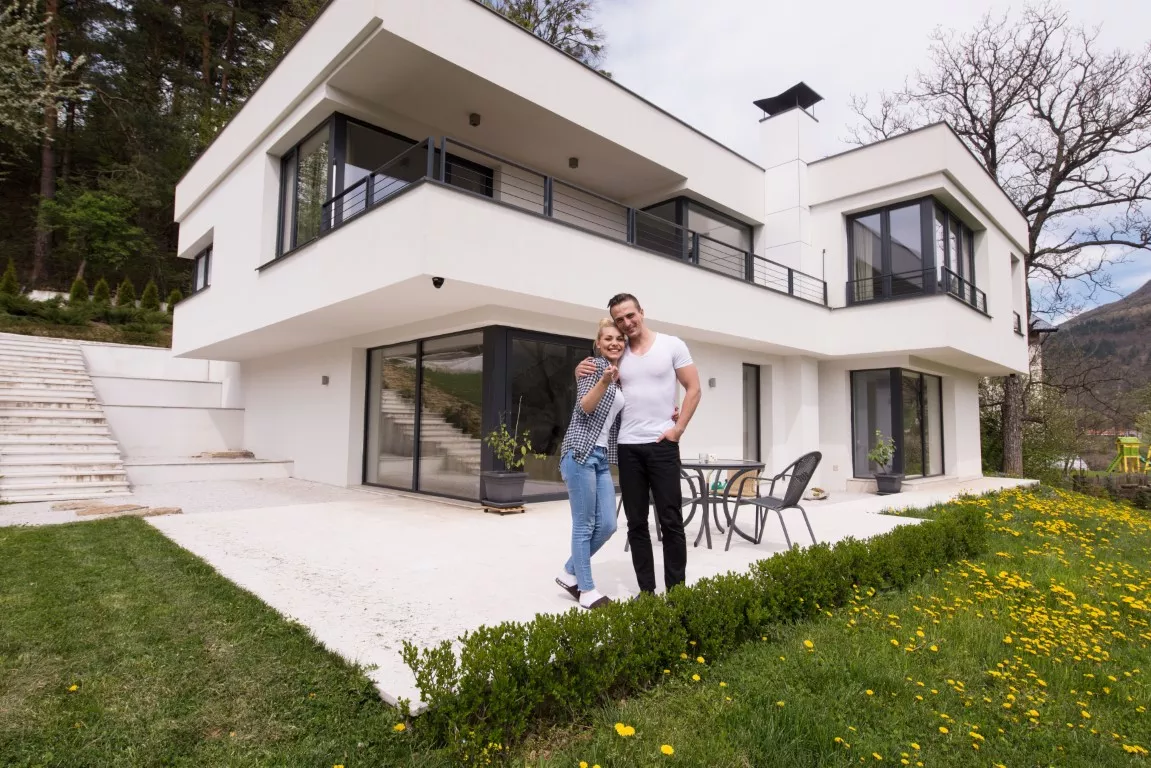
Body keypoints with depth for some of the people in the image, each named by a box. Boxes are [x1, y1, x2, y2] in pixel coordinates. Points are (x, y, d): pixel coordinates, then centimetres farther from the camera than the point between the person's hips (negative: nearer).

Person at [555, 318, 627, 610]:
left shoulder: (622, 378, 18)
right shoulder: (594, 365, -3)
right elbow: (585, 406, -13)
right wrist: (604, 381, -30)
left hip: (603, 457, 8)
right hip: (581, 452, -8)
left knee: (607, 525, 6)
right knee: (584, 524, -1)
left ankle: (570, 573, 24)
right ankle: (587, 589, 11)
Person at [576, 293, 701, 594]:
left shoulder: (672, 345, 1)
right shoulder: (617, 355, 9)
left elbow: (693, 389, 0)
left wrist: (678, 428, -8)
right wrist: (582, 372, -4)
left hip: (662, 445, -3)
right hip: (627, 447, 3)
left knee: (670, 521, 2)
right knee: (636, 523, 7)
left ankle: (675, 590, 13)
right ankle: (646, 590, 18)